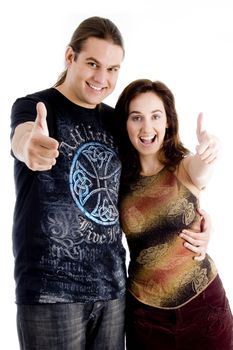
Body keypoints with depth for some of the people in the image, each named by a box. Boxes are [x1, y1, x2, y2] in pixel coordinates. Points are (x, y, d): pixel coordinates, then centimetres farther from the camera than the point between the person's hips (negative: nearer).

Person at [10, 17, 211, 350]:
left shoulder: (117, 121, 10)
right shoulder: (33, 106, -6)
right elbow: (22, 138, -30)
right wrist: (31, 145, -54)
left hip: (111, 285, 5)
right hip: (50, 287, -5)